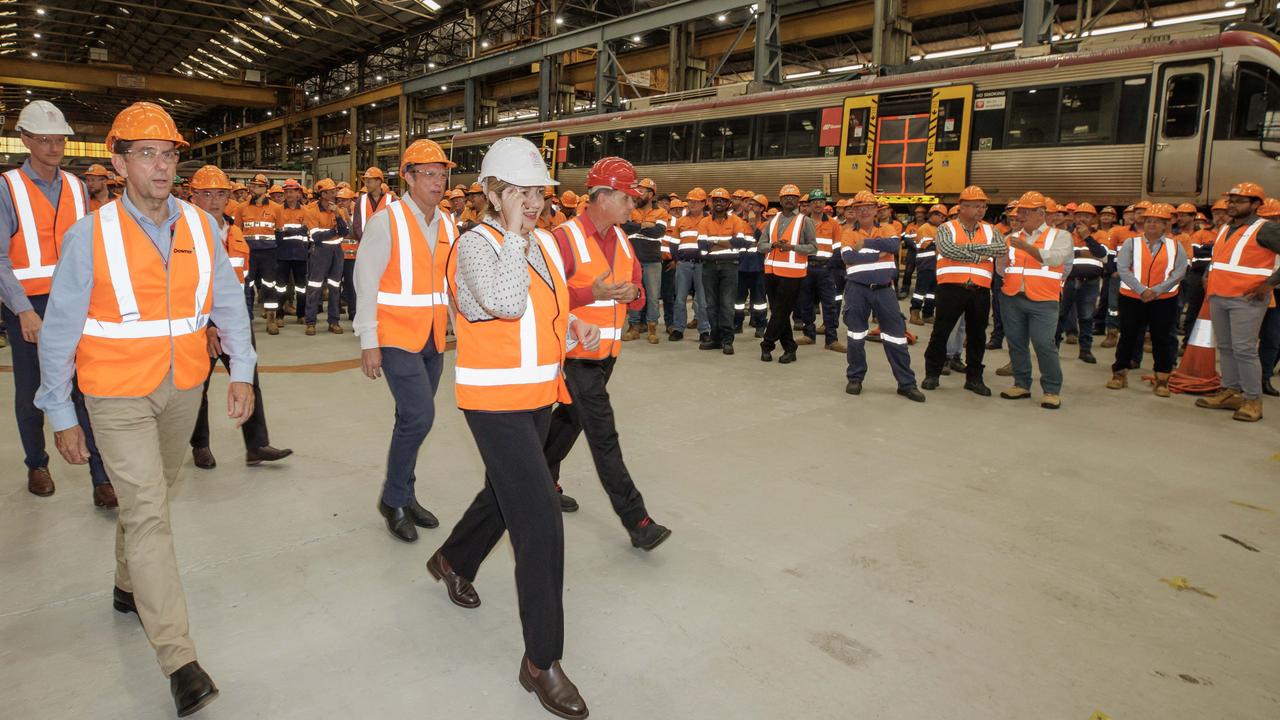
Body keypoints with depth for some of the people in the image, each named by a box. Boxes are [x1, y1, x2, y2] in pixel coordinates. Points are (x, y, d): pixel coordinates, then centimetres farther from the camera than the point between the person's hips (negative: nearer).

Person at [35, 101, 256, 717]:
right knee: (148, 511, -8)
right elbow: (60, 331, -4)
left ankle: (130, 586, 48)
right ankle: (180, 661, -4)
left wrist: (241, 371, -5)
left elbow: (228, 302, 5)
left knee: (153, 495, 21)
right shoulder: (90, 236, -10)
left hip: (183, 388, 4)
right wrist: (60, 415, -2)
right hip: (118, 394, -4)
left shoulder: (200, 227, 0)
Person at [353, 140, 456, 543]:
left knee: (413, 419, 13)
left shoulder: (447, 225, 9)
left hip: (433, 341, 6)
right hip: (396, 338, -6)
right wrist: (368, 343, -12)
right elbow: (366, 283, -10)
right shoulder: (387, 221, -10)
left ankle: (404, 497, 28)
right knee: (419, 416, -13)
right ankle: (393, 498, 7)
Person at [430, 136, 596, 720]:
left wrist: (574, 328, 3)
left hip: (539, 396, 8)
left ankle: (453, 561, 55)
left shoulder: (545, 243, 9)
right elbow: (505, 302, -32)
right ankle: (541, 661, 2)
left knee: (506, 494, 25)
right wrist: (514, 233, -22)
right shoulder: (476, 244, -14)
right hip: (494, 402, -8)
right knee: (540, 519, -11)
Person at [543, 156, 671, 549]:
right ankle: (637, 521, -1)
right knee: (604, 437, -5)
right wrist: (592, 293, -26)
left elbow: (636, 289, 17)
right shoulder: (565, 237, -15)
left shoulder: (621, 239, 10)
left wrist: (632, 293, -7)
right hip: (576, 354, -8)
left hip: (606, 352, 8)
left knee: (570, 419, 21)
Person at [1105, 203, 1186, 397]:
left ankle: (1162, 380, 13)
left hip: (1164, 299, 1)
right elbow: (1122, 268, -10)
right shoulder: (1131, 243, 2)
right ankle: (1119, 374, 20)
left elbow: (1180, 271, -6)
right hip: (1132, 297, 0)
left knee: (1162, 338, 4)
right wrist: (1141, 289, -19)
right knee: (1128, 336, 7)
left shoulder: (1175, 246, 4)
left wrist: (1156, 290, -18)